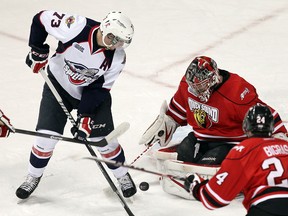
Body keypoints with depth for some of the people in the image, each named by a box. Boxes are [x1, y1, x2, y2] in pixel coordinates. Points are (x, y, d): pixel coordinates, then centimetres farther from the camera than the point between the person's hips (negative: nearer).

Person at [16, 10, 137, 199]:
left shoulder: (117, 58, -22)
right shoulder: (76, 28, -32)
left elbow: (100, 88, -15)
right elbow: (41, 18, -18)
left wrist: (86, 116, -22)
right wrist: (38, 52, -14)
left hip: (92, 91, 1)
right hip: (59, 84, -1)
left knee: (103, 139, -2)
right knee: (47, 135, -7)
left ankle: (122, 175, 24)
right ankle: (34, 176, 18)